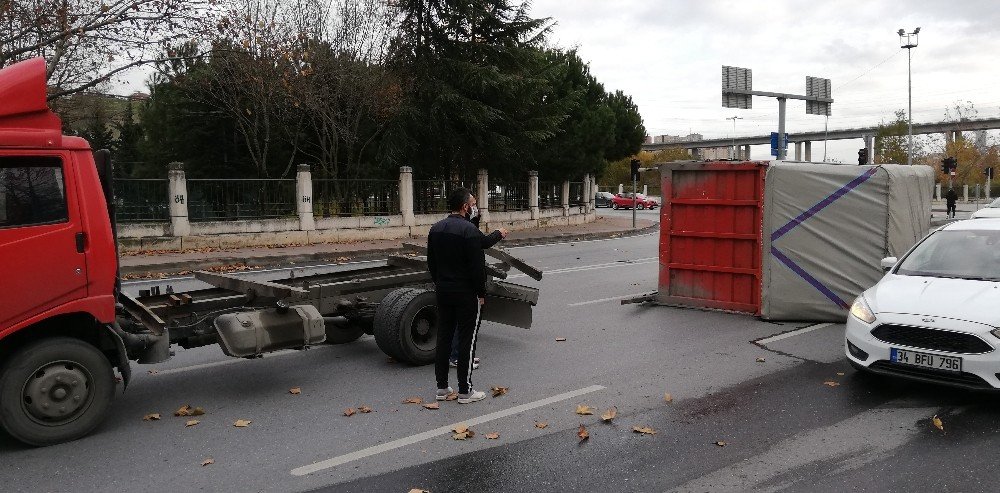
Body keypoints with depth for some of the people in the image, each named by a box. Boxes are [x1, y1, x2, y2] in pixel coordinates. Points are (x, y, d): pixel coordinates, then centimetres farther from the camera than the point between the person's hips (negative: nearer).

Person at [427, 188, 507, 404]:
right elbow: (478, 266, -18)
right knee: (466, 340, 0)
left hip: (442, 291, 7)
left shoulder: (436, 229, 7)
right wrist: (481, 293, -8)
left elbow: (431, 262, 14)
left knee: (443, 337, 12)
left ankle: (442, 387, 19)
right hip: (466, 293, -7)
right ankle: (465, 391, 5)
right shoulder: (470, 230, -17)